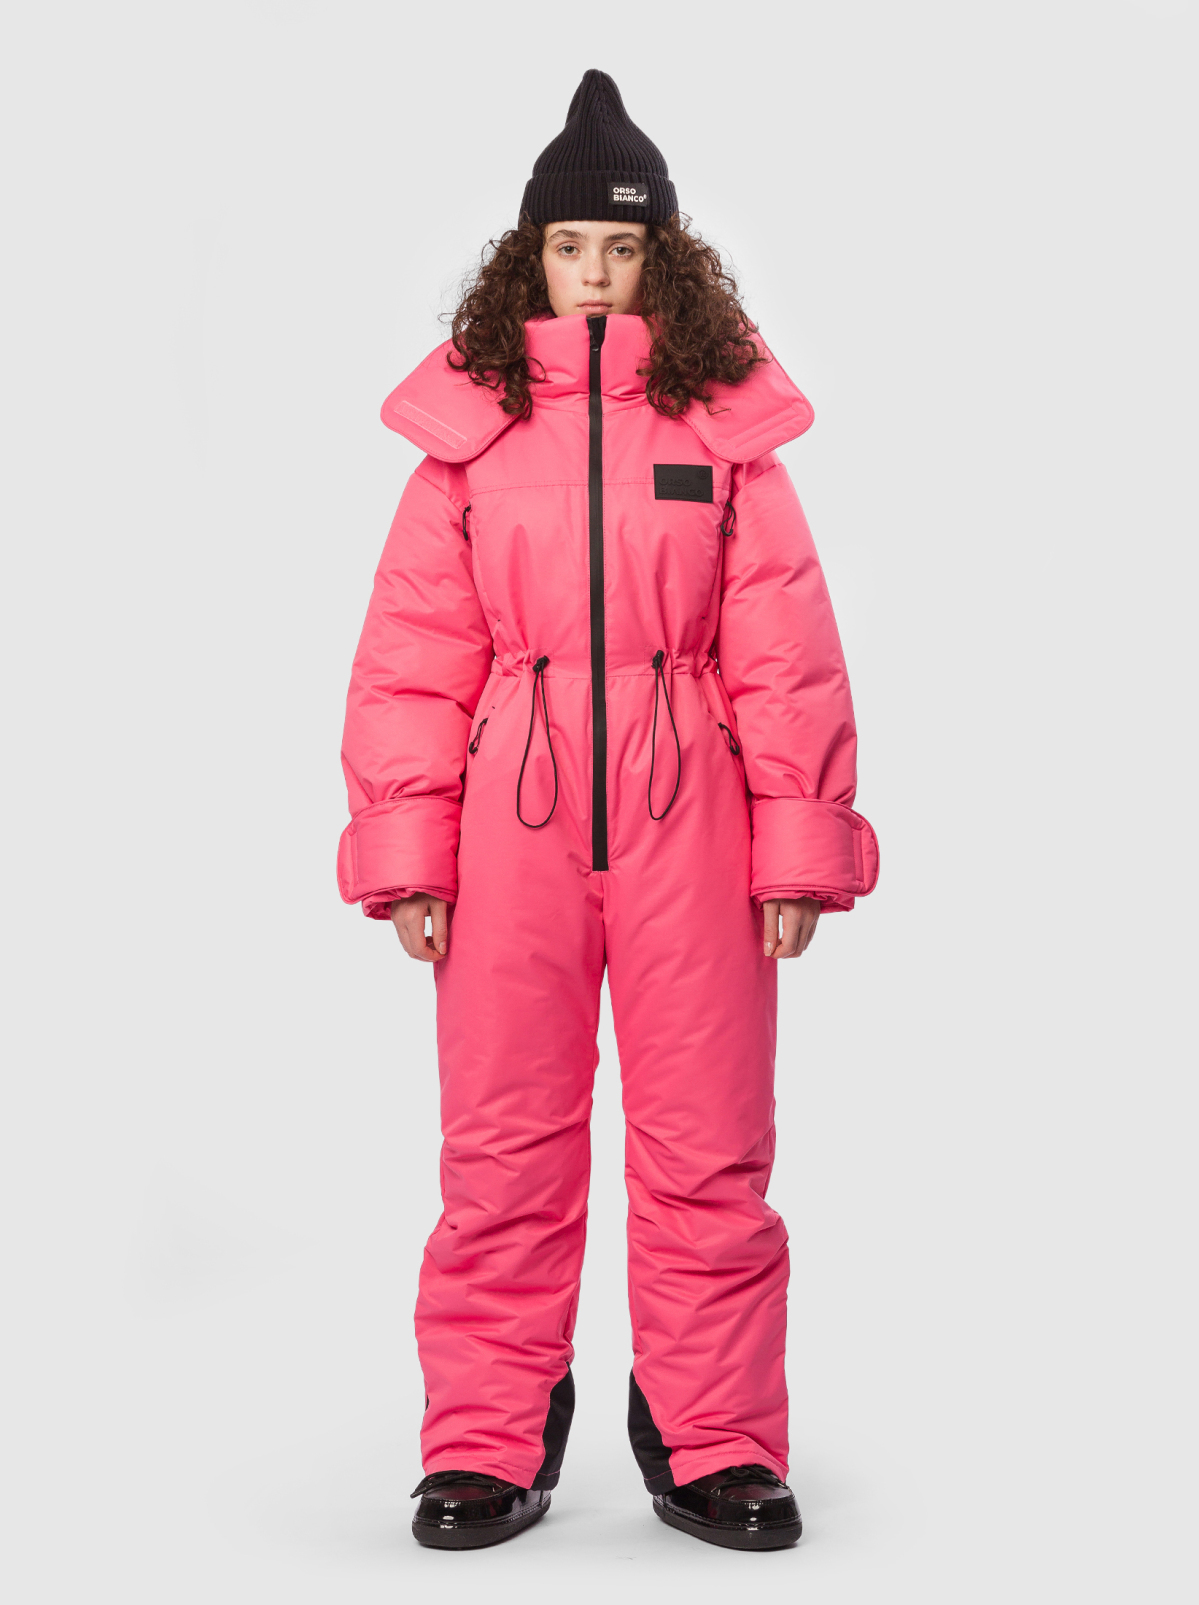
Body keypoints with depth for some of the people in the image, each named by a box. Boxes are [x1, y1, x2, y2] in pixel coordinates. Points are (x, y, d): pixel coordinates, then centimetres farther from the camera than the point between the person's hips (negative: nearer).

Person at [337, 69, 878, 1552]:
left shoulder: (726, 421, 6)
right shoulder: (470, 425, 7)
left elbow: (785, 653, 4)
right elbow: (412, 653, 5)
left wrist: (798, 844, -1)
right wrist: (405, 851, -2)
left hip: (687, 813, 0)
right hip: (512, 815, 0)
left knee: (707, 1145, 4)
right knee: (504, 1145, 5)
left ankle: (714, 1444, 19)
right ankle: (488, 1448, 19)